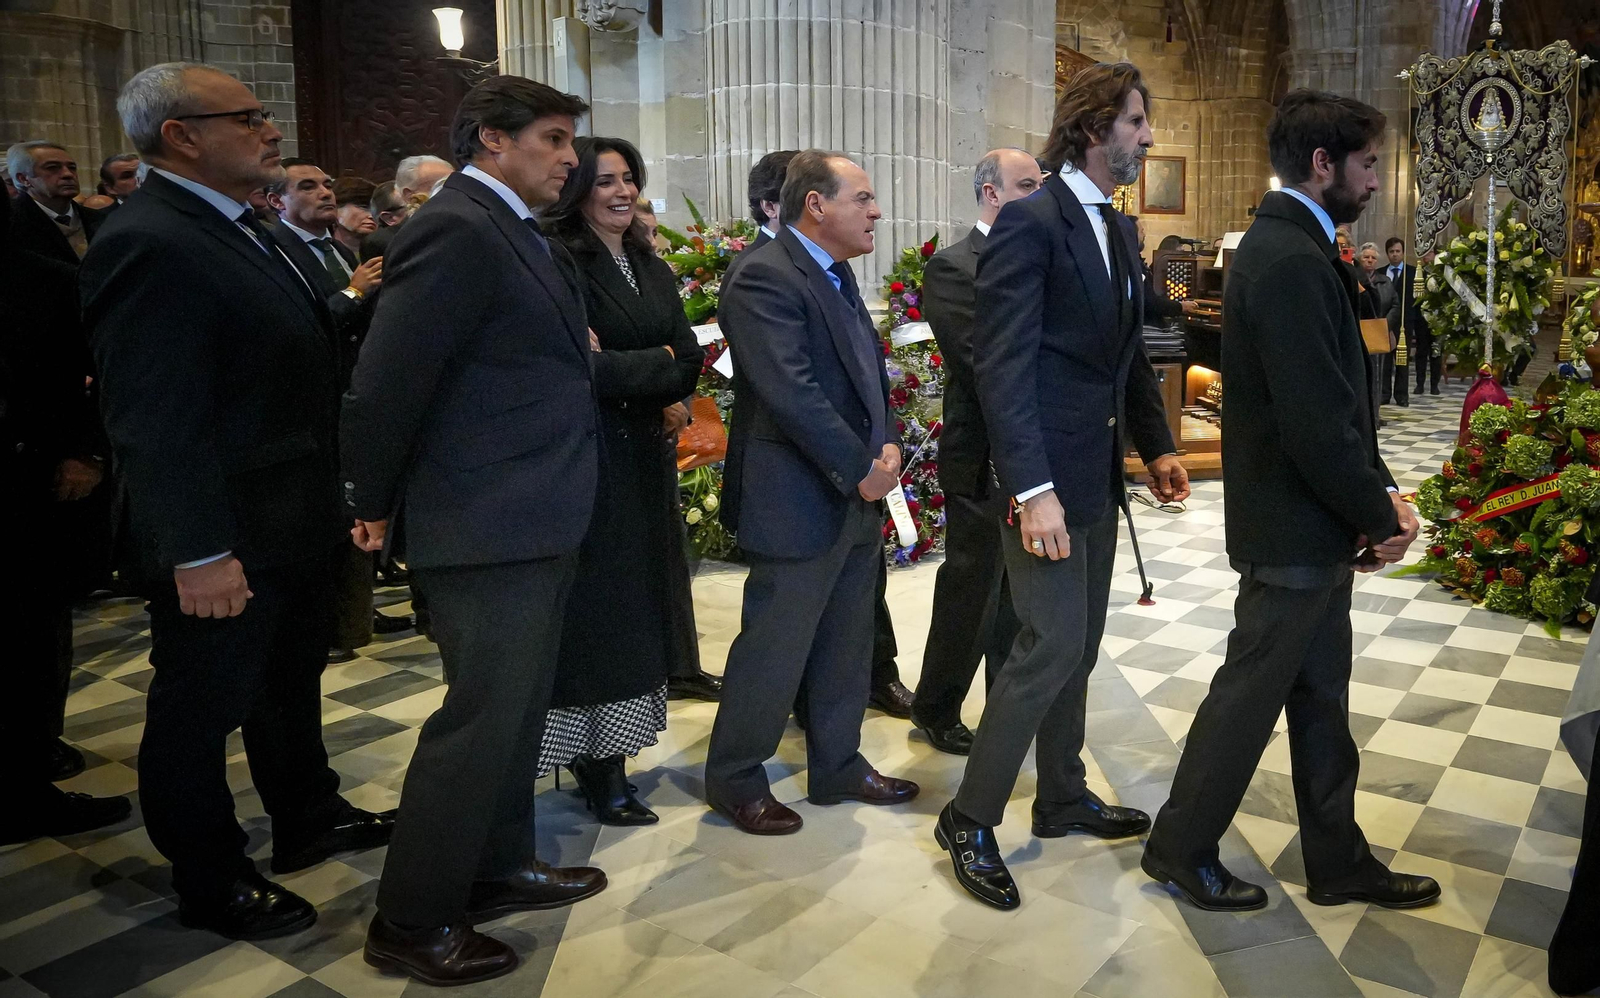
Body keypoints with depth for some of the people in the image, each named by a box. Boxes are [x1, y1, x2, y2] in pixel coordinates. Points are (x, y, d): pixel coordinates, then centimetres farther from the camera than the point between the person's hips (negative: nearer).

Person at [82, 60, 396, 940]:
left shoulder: (234, 230, 10)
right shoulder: (147, 243, -22)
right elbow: (153, 416, -26)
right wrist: (200, 554, -26)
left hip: (286, 524, 10)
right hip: (223, 546, -10)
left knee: (291, 680, 24)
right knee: (201, 708, 8)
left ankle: (308, 818, 43)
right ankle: (210, 883, 26)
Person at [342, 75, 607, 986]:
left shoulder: (519, 232, 12)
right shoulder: (459, 230, -18)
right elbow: (384, 386, -19)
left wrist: (579, 350, 1)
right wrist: (378, 508, -9)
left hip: (537, 522, 10)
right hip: (489, 528, -10)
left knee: (519, 708, 20)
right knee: (481, 719, 1)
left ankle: (499, 868, 37)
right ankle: (413, 924, 18)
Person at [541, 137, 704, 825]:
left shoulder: (652, 270, 14)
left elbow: (690, 359, 6)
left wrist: (621, 371, -12)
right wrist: (656, 367, -8)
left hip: (647, 460, 7)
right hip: (587, 460, -7)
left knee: (638, 607, 10)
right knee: (594, 611, 0)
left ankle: (607, 757, 21)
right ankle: (596, 768, 12)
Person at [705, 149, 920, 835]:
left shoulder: (837, 273, 14)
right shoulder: (765, 277, -16)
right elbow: (791, 392, -24)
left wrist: (887, 446, 1)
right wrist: (861, 469, -18)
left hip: (858, 496, 9)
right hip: (799, 504, -9)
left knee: (846, 645, 17)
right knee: (775, 648, 2)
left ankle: (837, 766, 32)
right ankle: (734, 780, 20)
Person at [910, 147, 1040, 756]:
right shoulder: (953, 267, -11)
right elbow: (978, 363, -21)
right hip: (984, 459, -7)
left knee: (1018, 588, 17)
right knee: (971, 589, 4)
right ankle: (935, 709, 21)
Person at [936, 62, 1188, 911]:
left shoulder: (1116, 230, 14)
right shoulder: (1029, 222, -13)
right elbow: (1002, 364, -20)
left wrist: (1156, 447, 11)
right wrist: (1032, 489, -25)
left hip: (1098, 473, 9)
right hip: (1046, 474, -9)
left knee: (1078, 644, 15)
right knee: (1053, 644, -7)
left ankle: (1062, 798, 30)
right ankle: (970, 818, 7)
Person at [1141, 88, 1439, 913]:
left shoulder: (1291, 244, 11)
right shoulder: (1288, 260, -22)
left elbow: (1338, 395, 12)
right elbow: (1316, 421, -24)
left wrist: (1378, 490, 3)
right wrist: (1379, 517, -12)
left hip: (1315, 522, 10)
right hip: (1293, 529, -10)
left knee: (1320, 697, 18)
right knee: (1252, 691, 5)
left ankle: (1338, 861, 32)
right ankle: (1180, 848, 22)